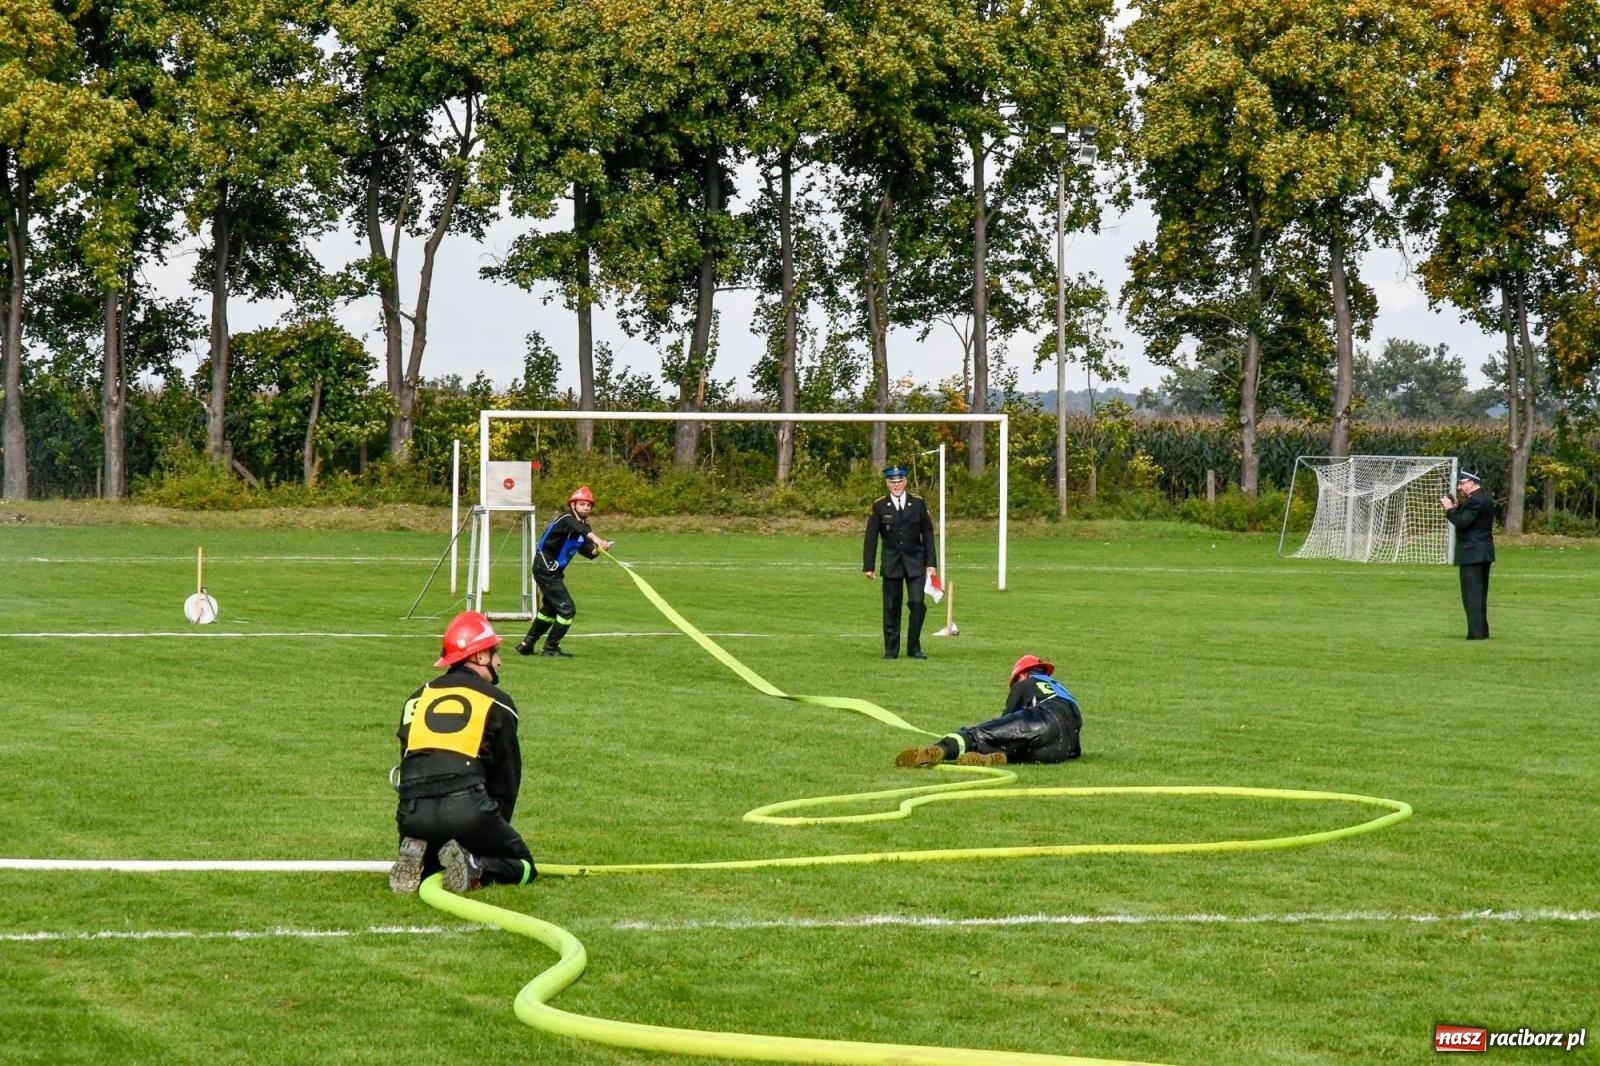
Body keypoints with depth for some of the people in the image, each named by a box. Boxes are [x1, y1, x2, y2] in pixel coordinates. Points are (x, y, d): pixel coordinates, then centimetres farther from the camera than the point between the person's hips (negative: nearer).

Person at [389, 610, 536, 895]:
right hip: (467, 807, -4)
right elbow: (507, 778, 15)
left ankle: (414, 864, -3)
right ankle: (475, 867, -15)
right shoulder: (496, 703, 12)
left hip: (414, 813, 4)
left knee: (425, 864, 33)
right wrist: (494, 832, 25)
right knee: (523, 867, 16)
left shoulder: (417, 699, 23)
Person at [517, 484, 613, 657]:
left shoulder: (584, 526, 9)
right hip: (545, 570, -10)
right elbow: (577, 528, -41)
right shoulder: (566, 518, -18)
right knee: (567, 609, -12)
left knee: (550, 608, 23)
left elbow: (588, 552, 1)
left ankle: (527, 644, 36)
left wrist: (598, 548, -21)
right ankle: (551, 648, 0)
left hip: (553, 571, 10)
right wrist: (596, 539, -57)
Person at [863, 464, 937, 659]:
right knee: (891, 607, 2)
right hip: (891, 563, 0)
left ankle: (914, 647, 3)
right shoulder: (880, 506, 0)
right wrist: (868, 566, -2)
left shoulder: (918, 503, 2)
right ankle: (891, 649, 11)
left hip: (915, 563, 0)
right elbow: (871, 537, 1)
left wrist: (931, 563, 1)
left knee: (917, 603, -10)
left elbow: (928, 534, 6)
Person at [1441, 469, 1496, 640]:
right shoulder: (1485, 497, 14)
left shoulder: (1474, 501, -18)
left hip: (1472, 554, -11)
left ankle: (1476, 633, -13)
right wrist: (1456, 507, 6)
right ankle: (1482, 631, 20)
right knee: (1480, 595, 16)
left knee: (1472, 595, -10)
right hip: (1484, 553, 11)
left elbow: (1462, 522, -23)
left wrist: (1450, 509, -11)